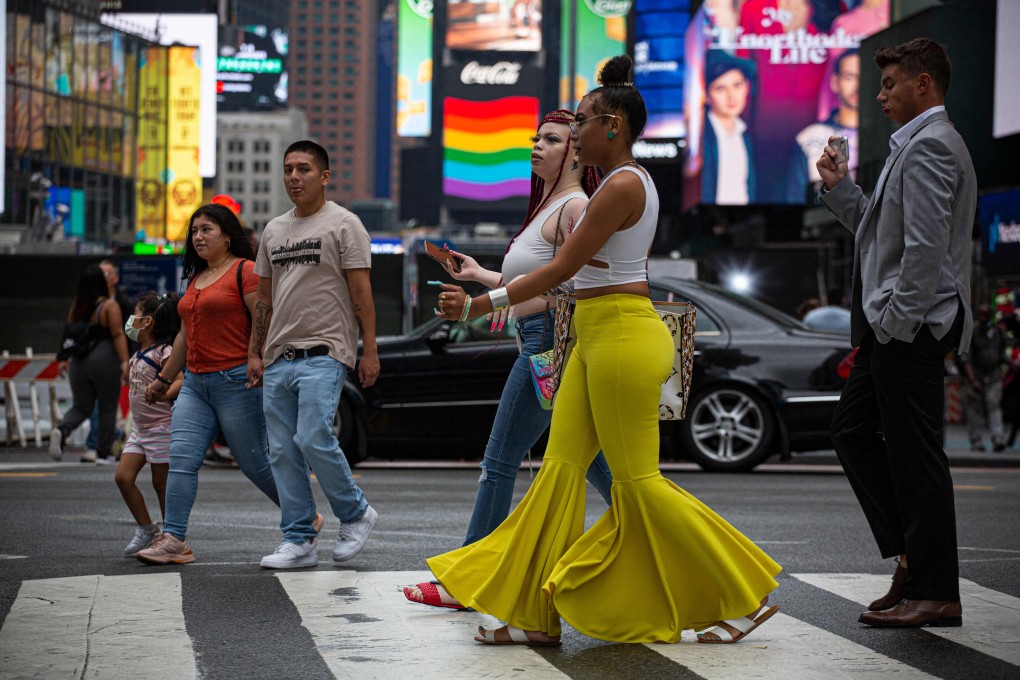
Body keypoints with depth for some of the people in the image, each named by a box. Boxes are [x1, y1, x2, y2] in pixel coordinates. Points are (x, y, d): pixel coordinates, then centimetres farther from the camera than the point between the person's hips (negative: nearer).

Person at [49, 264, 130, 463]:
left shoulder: (76, 306, 5)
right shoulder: (109, 307, -9)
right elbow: (118, 335, -17)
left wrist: (64, 359, 20)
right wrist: (124, 361, -21)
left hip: (79, 363, 5)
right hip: (105, 362, -5)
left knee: (81, 407, 12)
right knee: (108, 409, 9)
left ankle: (61, 431, -15)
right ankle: (104, 452, 12)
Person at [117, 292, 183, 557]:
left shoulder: (163, 353, -16)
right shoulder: (139, 355, 11)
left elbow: (180, 381, -28)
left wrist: (161, 394, -41)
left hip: (160, 427, -8)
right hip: (139, 427, 8)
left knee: (162, 484, 0)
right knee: (123, 477, 0)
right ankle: (146, 529, 11)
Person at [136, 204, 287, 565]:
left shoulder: (245, 270, -6)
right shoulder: (196, 278, 19)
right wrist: (163, 379, 28)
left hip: (237, 381, -8)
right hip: (195, 383, 8)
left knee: (255, 462, 0)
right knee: (181, 458, -6)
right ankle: (174, 540, -9)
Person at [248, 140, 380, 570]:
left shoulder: (343, 224, -1)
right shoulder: (274, 231, 18)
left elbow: (361, 293, -6)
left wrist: (369, 350, -12)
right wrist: (254, 352, 16)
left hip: (324, 353, -7)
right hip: (279, 357, 7)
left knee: (313, 438, -18)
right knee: (283, 451, 2)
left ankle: (356, 514, 3)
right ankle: (299, 541, 8)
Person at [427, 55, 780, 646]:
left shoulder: (622, 185, -15)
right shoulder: (632, 182, 16)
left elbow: (562, 269, -17)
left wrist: (478, 306, -15)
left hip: (623, 336, -10)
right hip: (598, 337, 10)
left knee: (638, 480, -4)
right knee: (561, 466, 6)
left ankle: (747, 596, 6)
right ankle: (537, 614, 8)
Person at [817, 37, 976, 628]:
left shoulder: (930, 146, -14)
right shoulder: (919, 144, 21)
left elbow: (926, 246, -22)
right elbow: (883, 233, 24)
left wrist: (898, 320, -21)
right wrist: (840, 188, 15)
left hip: (912, 327, -11)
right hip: (892, 325, 11)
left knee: (915, 451, -6)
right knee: (855, 432, 14)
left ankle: (936, 594, 0)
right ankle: (915, 556, 18)